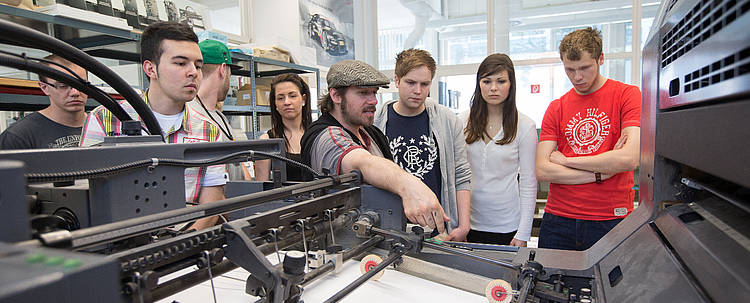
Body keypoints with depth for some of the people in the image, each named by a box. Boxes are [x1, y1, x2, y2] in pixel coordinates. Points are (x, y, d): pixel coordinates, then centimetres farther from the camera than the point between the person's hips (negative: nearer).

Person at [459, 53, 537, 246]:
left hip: (506, 227, -2)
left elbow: (528, 183, -4)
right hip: (468, 223, 2)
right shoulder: (463, 121, 0)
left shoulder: (524, 126, -6)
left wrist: (523, 234, -7)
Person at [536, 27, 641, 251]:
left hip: (611, 221, -2)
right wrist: (600, 173, -10)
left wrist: (565, 160, -6)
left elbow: (630, 159, -15)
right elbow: (542, 171, -3)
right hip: (558, 222, 3)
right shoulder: (556, 108, 7)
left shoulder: (627, 95, 0)